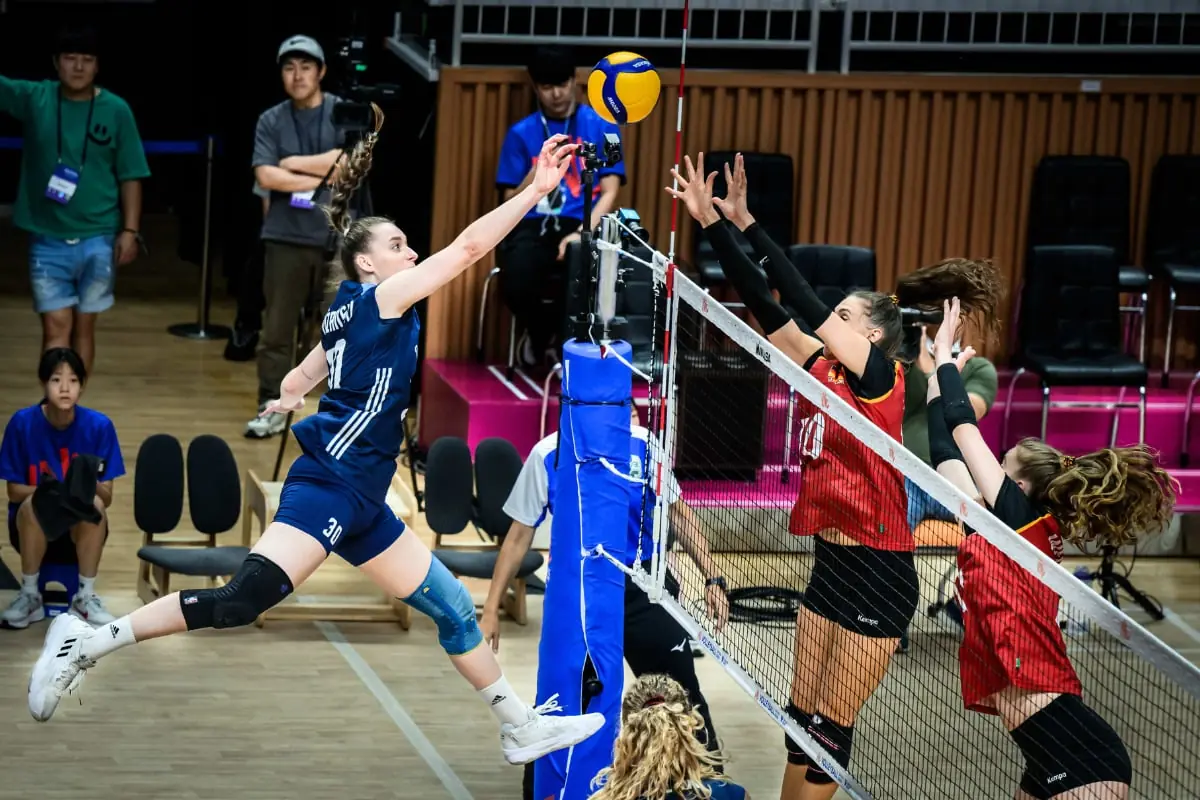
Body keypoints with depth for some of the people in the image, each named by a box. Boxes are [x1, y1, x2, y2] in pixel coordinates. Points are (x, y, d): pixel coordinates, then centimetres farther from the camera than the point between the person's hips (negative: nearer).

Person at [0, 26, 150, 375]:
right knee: (56, 327, -3)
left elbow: (130, 177, 1)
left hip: (97, 239, 1)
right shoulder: (34, 98, -1)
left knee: (84, 326, 9)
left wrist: (130, 230, -5)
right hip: (47, 239, 0)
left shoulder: (116, 110, -2)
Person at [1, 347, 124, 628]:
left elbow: (107, 497, -7)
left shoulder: (99, 426, -9)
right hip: (34, 528, 0)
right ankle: (29, 596, -13)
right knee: (34, 504, -34)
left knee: (95, 503, -32)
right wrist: (45, 491, -29)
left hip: (83, 529, 0)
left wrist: (91, 488, -32)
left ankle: (85, 597, -15)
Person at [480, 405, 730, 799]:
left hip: (644, 587, 1)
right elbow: (519, 536, -2)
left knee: (682, 694, 6)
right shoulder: (548, 456, -12)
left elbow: (677, 514, 6)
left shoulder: (644, 445, -9)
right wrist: (491, 610, -2)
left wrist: (712, 578, 0)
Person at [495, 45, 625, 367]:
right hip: (533, 225, 1)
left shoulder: (601, 127, 9)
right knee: (517, 285, -33)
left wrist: (582, 233, -14)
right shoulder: (522, 132, 10)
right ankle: (541, 333, 8)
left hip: (582, 224, -1)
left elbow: (609, 191, 2)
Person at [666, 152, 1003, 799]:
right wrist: (713, 224, -5)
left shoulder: (879, 377, -13)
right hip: (832, 563, 8)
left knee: (829, 729, -1)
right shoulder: (822, 371, 6)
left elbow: (804, 303, -22)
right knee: (801, 720, 12)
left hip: (878, 576, -8)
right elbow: (765, 305, 2)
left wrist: (746, 223, -20)